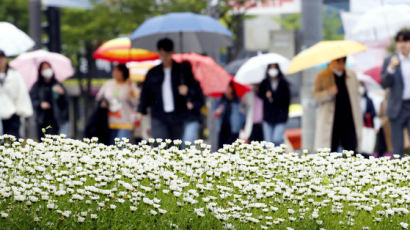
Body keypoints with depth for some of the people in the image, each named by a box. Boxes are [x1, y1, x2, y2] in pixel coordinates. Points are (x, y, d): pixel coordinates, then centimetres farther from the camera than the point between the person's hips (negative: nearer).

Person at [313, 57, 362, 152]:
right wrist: (328, 93, -20)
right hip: (331, 122, -3)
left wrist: (358, 119, 10)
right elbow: (316, 96, -1)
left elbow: (356, 97, 15)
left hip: (349, 121, 3)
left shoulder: (351, 75, 13)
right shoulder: (322, 76, 3)